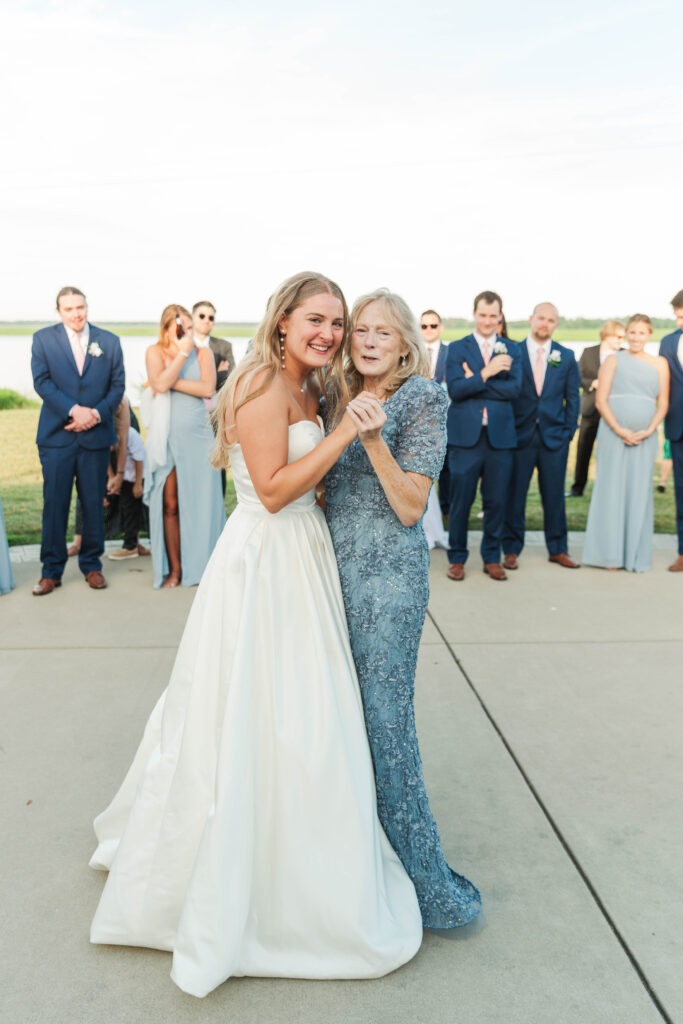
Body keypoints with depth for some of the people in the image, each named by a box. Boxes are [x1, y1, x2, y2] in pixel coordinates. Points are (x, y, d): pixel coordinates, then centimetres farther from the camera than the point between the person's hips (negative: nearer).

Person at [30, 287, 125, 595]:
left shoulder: (109, 341, 7)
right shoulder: (43, 339, 4)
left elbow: (117, 385, 4)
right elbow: (42, 382, -5)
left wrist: (96, 413, -11)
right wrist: (74, 410, -16)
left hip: (96, 435, 1)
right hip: (56, 435, -1)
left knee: (94, 504, 7)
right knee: (54, 504, 1)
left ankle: (91, 565, 21)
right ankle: (51, 570, 12)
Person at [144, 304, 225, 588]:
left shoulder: (203, 352, 7)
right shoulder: (155, 352, 5)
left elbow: (208, 389, -8)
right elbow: (160, 384, -14)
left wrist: (172, 382, -10)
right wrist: (182, 353, -9)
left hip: (198, 436, 1)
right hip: (167, 438, 0)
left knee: (200, 502, 2)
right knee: (170, 504, 0)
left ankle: (201, 565, 13)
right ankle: (174, 568, 9)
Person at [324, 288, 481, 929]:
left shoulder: (423, 398, -7)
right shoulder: (342, 399, 12)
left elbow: (410, 507, -15)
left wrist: (373, 437, -24)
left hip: (388, 574, -7)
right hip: (336, 566, 7)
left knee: (384, 720, -1)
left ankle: (424, 881, 16)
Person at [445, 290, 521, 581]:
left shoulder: (511, 349, 10)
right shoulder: (457, 348, 5)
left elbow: (514, 388, -6)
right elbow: (455, 389, -9)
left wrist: (474, 382, -10)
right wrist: (486, 373, -18)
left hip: (500, 436, 2)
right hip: (465, 436, -2)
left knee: (496, 502, 7)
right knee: (460, 501, 3)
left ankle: (492, 558, 21)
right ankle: (457, 558, 16)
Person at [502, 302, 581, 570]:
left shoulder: (566, 356, 8)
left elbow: (572, 398, 10)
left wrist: (568, 432, 3)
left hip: (554, 437, 2)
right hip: (520, 435, -2)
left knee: (555, 496, 8)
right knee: (514, 495, 3)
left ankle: (558, 550, 20)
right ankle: (511, 550, 15)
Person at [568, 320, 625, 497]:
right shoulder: (588, 352, 4)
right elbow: (578, 377, 2)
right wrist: (592, 383, -15)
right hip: (591, 410, 1)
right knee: (583, 450, 6)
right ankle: (578, 487, 17)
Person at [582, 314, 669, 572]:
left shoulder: (659, 364, 12)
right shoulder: (613, 361, 6)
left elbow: (663, 404, 8)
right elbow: (601, 401, -1)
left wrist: (648, 430, -9)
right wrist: (620, 430, -12)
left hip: (645, 438, 2)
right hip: (613, 434, -2)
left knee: (639, 492, 3)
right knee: (611, 489, -1)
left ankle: (636, 556, 11)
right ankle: (610, 554, 7)